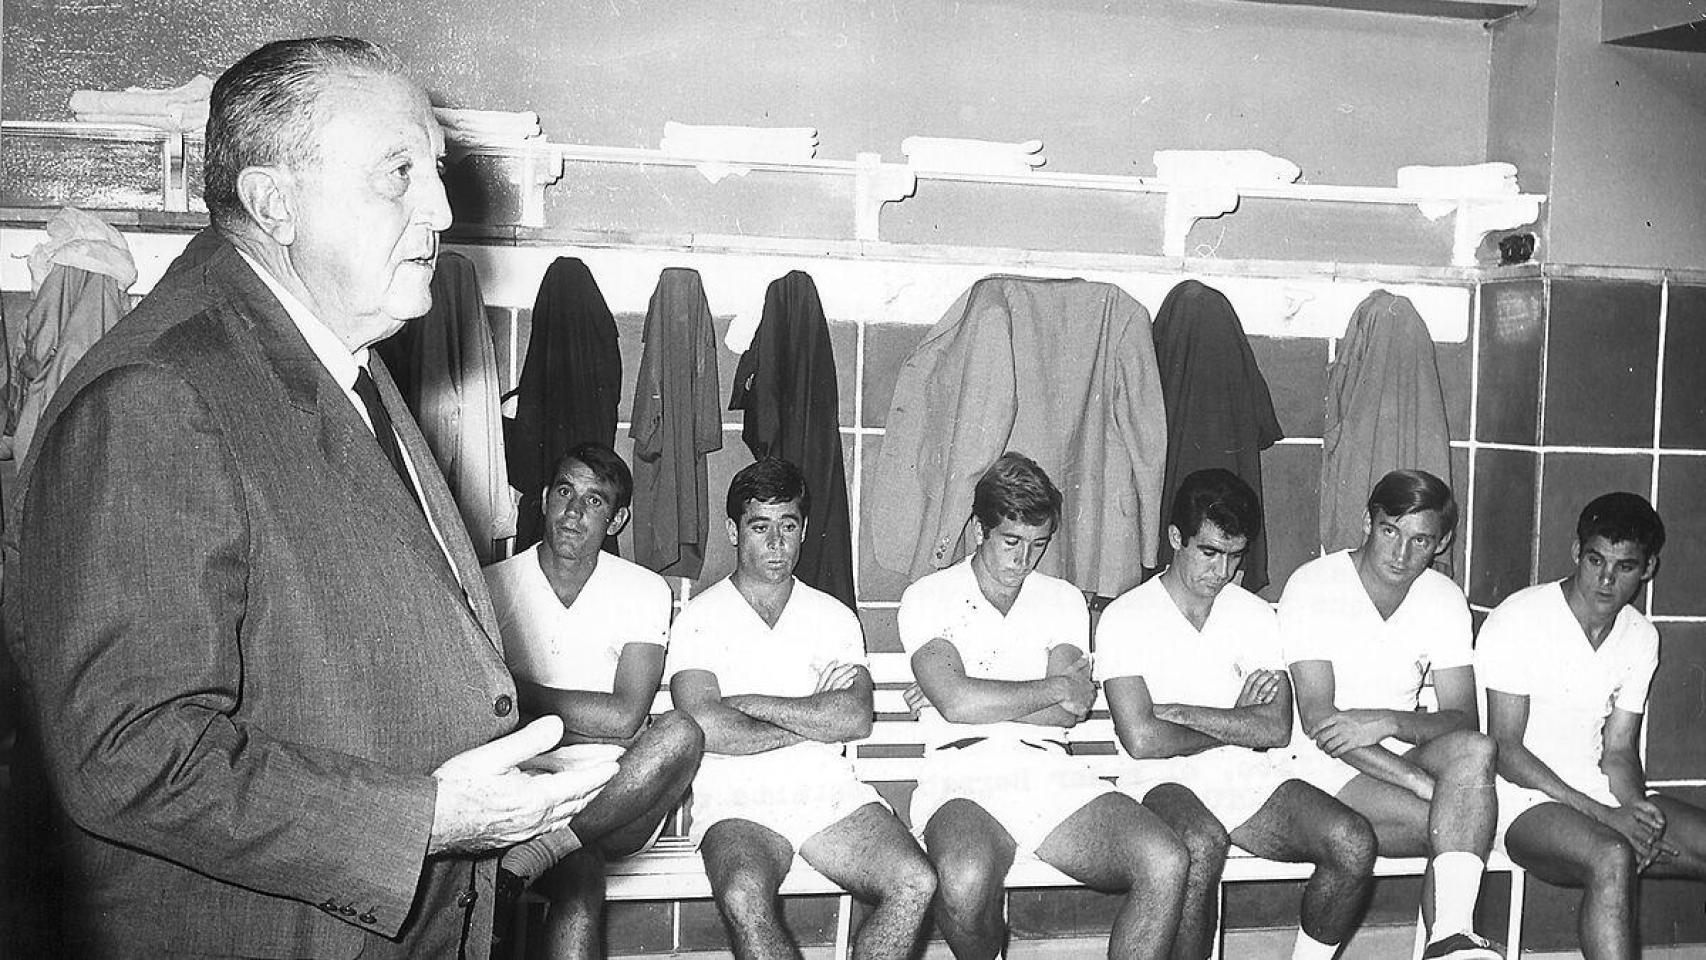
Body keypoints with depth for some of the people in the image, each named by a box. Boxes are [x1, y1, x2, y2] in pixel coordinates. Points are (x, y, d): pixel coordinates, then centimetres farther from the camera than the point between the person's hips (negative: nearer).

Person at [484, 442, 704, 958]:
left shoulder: (644, 591, 4)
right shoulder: (494, 585, 4)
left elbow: (624, 718, -9)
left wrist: (524, 691, -9)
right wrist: (586, 718, -13)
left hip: (622, 799, 3)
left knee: (680, 732, -33)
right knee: (580, 886, -38)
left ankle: (524, 861, -31)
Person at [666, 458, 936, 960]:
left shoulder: (835, 617, 16)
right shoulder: (700, 617, 7)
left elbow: (856, 719, -1)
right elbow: (705, 729, -10)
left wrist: (749, 703, -5)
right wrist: (814, 717, -2)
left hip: (830, 788, 3)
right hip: (737, 799, -3)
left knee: (915, 884, -23)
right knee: (744, 898, -35)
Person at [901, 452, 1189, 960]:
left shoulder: (1063, 599, 20)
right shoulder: (929, 597, 9)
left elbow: (1070, 711, 4)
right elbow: (956, 702, -10)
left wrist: (977, 701, -1)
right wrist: (1055, 688, 0)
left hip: (1051, 770, 3)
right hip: (964, 773, -3)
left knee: (1166, 862, -24)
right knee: (965, 881, -37)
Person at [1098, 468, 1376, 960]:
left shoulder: (1256, 615, 11)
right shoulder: (1125, 618, -1)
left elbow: (1277, 728, -1)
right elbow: (1142, 739, -13)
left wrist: (1179, 712, -8)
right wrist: (1235, 725, -2)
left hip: (1252, 774, 4)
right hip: (1166, 779, -4)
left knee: (1354, 842, -21)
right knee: (1202, 842, -38)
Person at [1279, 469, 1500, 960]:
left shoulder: (1444, 598, 4)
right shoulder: (1313, 587, -12)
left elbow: (1464, 721, -3)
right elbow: (1318, 719, -19)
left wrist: (1389, 722, -25)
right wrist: (1422, 782, -27)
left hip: (1399, 755, 5)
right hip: (1323, 762, -5)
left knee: (1475, 750, -29)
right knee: (1456, 827, -28)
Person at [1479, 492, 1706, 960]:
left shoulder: (1641, 637, 8)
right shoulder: (1516, 622, -12)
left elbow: (1618, 752, 9)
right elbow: (1505, 751, -14)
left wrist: (1637, 809, -14)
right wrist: (1602, 814, -21)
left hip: (1600, 792, 7)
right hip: (1524, 798, -7)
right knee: (1612, 858, -35)